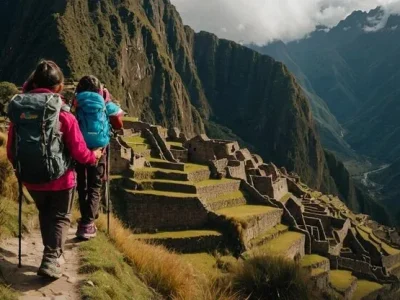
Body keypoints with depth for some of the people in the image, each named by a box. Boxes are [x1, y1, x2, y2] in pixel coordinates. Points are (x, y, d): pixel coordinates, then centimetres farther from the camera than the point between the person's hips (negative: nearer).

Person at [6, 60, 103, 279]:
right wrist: (94, 156, 8)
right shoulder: (63, 115, -16)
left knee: (45, 215, 26)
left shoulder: (18, 111, -4)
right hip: (59, 178, -4)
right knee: (60, 218, 14)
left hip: (30, 178, 4)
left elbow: (10, 151, 4)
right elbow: (79, 153, -13)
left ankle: (51, 256, 37)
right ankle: (50, 261, 2)